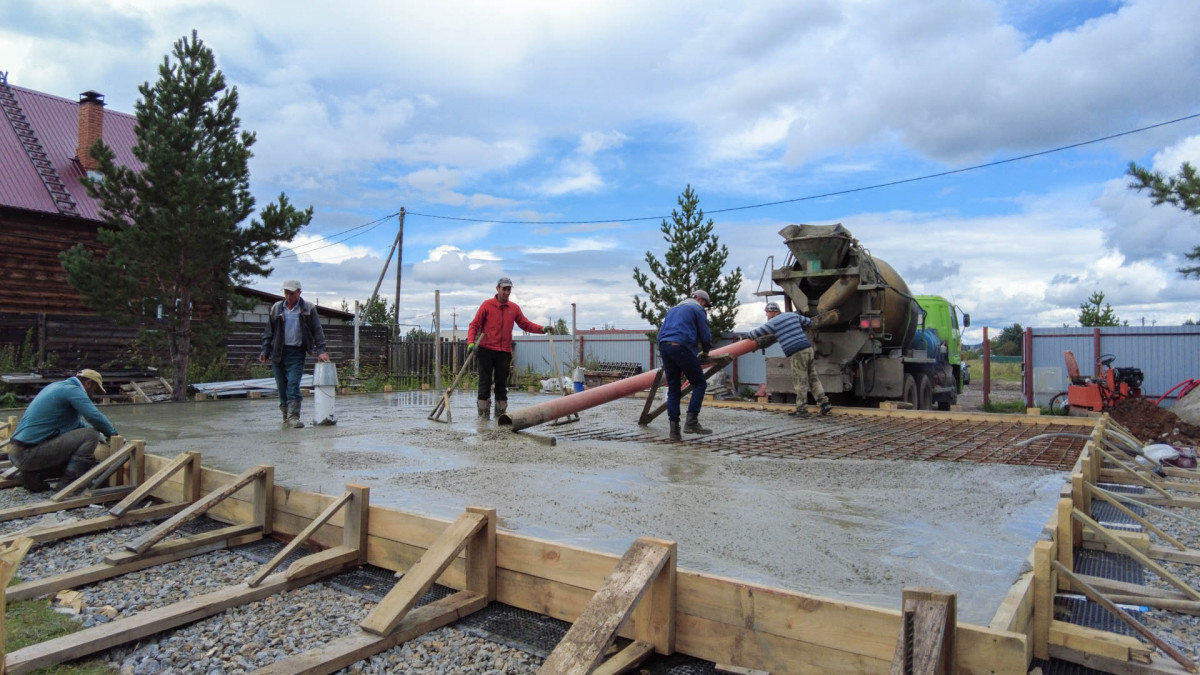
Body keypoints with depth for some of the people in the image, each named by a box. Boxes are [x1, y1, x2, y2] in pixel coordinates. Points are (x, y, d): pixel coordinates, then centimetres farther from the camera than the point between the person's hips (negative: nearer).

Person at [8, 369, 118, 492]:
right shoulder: (73, 390, -12)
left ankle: (33, 475, 11)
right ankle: (67, 484, -15)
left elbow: (75, 422, 30)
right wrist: (113, 434, -6)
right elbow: (96, 417, -23)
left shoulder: (59, 386, 18)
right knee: (90, 435, -16)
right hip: (29, 453, -10)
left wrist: (99, 435, 22)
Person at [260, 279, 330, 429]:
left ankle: (293, 417, -16)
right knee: (282, 387, 7)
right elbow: (269, 332, 14)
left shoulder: (308, 309, 3)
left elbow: (317, 331, 0)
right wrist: (265, 351, 6)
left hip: (296, 353, -3)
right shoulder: (276, 308, 10)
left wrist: (321, 350, -8)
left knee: (293, 385, -13)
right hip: (278, 353, 3)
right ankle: (286, 417, 17)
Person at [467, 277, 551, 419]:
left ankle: (501, 412, 16)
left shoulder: (514, 308, 8)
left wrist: (542, 329, -1)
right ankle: (483, 413, 3)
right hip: (486, 350, -3)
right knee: (485, 382, -1)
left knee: (502, 383, 8)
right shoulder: (487, 305, -1)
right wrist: (471, 342, -17)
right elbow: (474, 325, -2)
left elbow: (525, 324, 13)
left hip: (504, 352, 3)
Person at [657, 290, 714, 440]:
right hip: (682, 347, -7)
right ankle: (691, 422, -11)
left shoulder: (673, 309, 31)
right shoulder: (697, 309, 10)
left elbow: (661, 332, 27)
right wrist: (705, 352, 22)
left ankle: (674, 429, 3)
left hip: (664, 347, 7)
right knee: (699, 383, 1)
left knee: (673, 389, 8)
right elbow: (705, 335, 6)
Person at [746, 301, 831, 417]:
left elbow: (757, 333, 6)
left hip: (798, 353, -7)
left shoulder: (773, 323, -2)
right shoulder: (792, 315, 16)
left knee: (800, 382, -1)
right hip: (808, 349, 7)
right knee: (813, 379, 12)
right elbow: (809, 322, 27)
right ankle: (824, 403, 9)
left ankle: (802, 409, 2)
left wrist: (748, 335, 26)